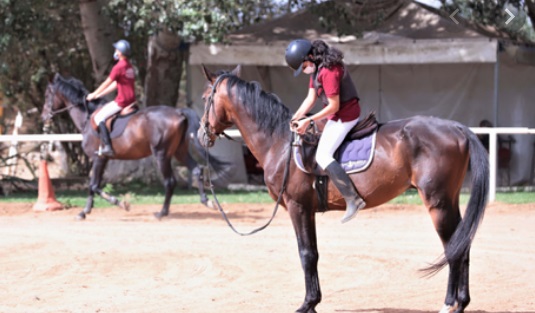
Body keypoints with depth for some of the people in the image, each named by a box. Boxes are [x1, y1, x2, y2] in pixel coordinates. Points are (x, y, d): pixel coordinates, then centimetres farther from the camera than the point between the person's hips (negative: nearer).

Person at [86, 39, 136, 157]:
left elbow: (106, 83, -8)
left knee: (99, 117, -4)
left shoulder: (119, 67, -14)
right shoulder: (129, 67, 15)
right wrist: (99, 95, 22)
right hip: (132, 101, 9)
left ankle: (107, 146, -15)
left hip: (121, 102, -9)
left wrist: (93, 95, 6)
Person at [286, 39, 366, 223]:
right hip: (337, 116, 11)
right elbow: (311, 98, 7)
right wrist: (296, 118, -5)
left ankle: (352, 199, -21)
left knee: (323, 156, -16)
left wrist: (309, 121, -20)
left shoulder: (329, 72, -24)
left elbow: (333, 106, -23)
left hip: (344, 116, -11)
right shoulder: (315, 68, 7)